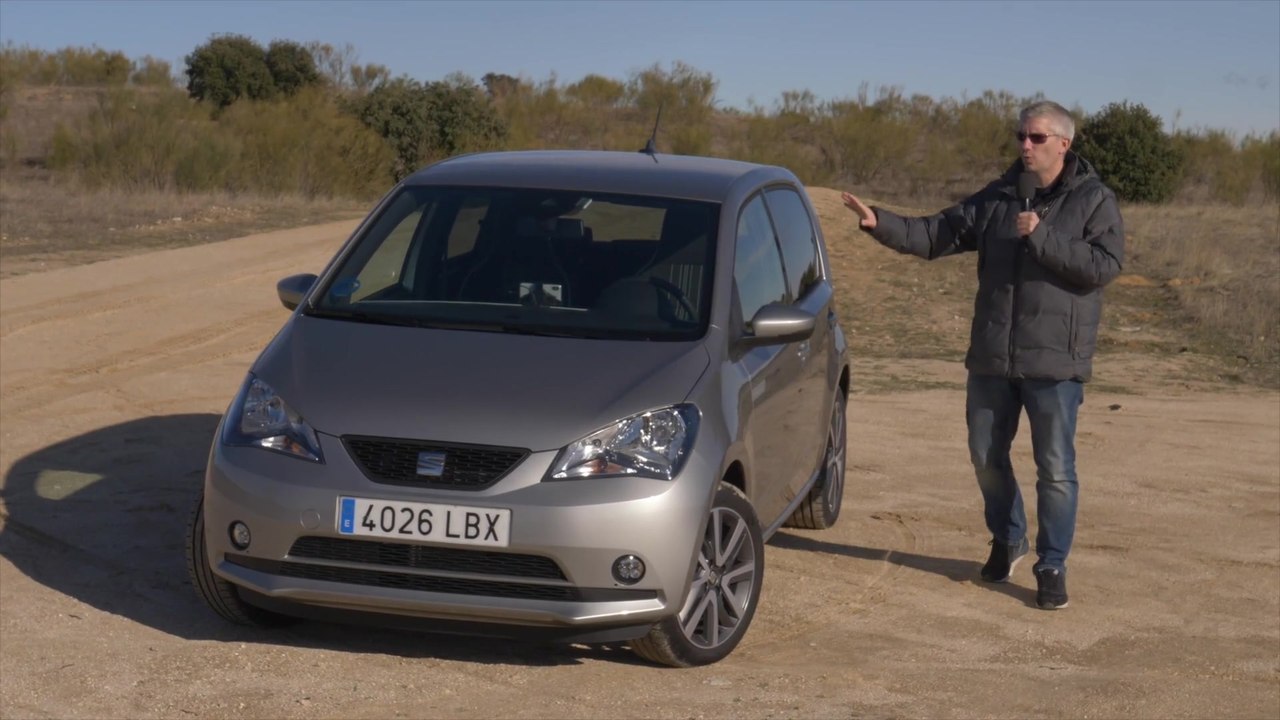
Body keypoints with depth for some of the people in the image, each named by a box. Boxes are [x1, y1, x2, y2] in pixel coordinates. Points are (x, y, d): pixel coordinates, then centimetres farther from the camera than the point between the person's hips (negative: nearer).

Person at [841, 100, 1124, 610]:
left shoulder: (1094, 201, -4)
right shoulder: (998, 198, 8)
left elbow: (1104, 266, -17)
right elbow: (935, 235, 4)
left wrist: (1042, 237, -23)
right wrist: (881, 223, -10)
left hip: (1055, 361, -5)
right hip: (991, 357, 5)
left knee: (1055, 468, -1)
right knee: (986, 455, 14)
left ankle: (1052, 567, 11)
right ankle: (1007, 540, 35)